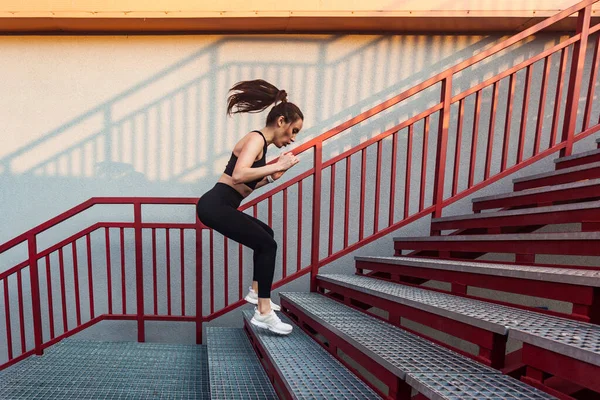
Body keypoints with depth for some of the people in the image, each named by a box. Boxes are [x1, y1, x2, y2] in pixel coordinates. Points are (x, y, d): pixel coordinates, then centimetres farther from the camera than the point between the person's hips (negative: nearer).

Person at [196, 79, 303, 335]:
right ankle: (263, 314, -3)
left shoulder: (259, 143, 17)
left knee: (266, 234, 21)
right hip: (215, 206, -10)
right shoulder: (256, 138, -11)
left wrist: (272, 176, 10)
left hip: (220, 206, 10)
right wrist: (277, 166, -22)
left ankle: (256, 291, 30)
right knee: (267, 244, -11)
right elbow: (238, 175, -30)